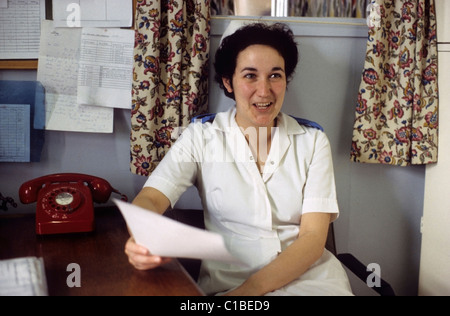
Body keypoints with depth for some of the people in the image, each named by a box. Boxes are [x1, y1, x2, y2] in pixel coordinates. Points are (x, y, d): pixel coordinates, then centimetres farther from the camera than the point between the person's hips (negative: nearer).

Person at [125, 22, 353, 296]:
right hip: (227, 281, -1)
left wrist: (253, 287, -19)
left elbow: (313, 237, -3)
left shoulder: (312, 141, 5)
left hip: (311, 275, 2)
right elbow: (150, 199, -8)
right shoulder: (202, 136, 3)